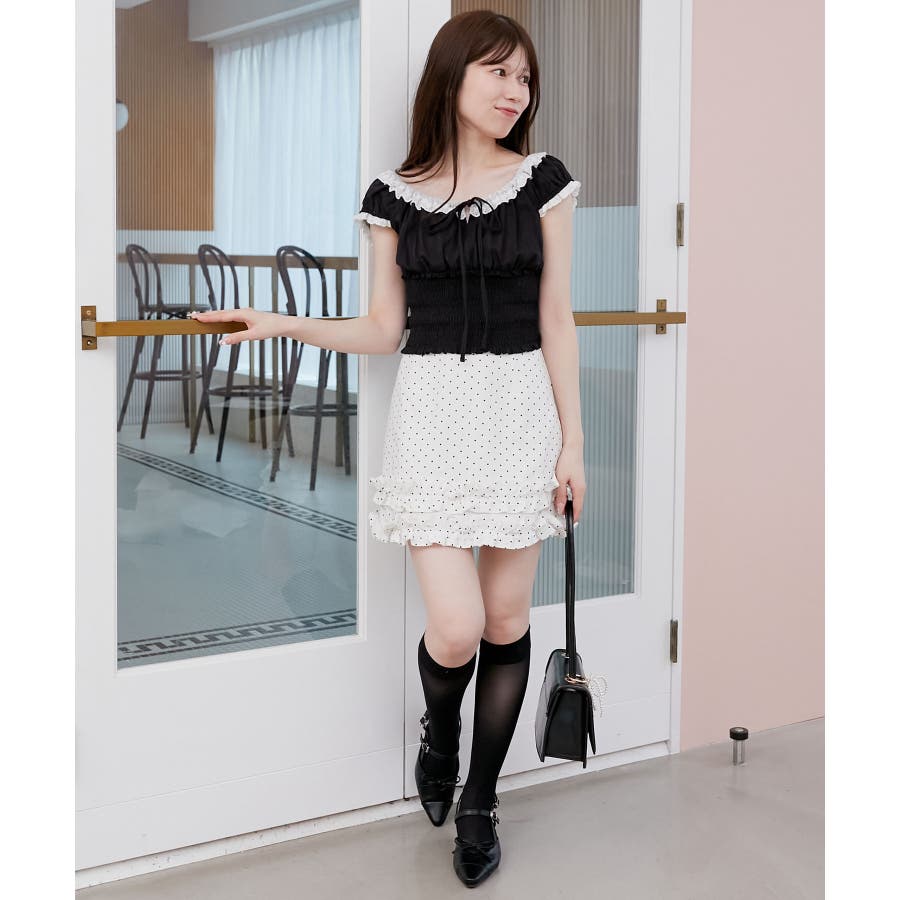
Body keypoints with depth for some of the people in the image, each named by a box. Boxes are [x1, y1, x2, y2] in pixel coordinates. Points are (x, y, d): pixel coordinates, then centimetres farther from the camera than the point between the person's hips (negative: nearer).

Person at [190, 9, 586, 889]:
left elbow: (556, 319, 3)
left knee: (505, 620, 4)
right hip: (431, 410, -1)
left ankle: (478, 802, 23)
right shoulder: (394, 195, 3)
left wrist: (573, 437, -1)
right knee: (453, 627, -9)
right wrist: (283, 323, -5)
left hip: (519, 406, 1)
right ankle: (438, 730, 27)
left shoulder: (542, 180, 3)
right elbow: (382, 329, 8)